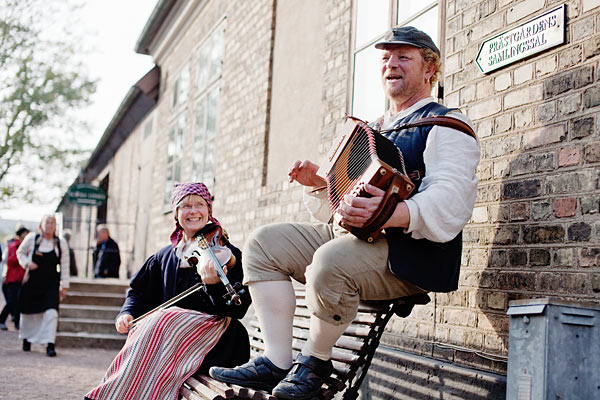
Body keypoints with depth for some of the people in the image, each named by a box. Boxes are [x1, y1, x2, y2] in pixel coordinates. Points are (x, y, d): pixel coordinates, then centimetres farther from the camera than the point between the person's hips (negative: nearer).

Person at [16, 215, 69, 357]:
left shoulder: (61, 243, -1)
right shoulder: (31, 238, -3)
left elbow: (64, 266, 4)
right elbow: (20, 252, 13)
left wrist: (64, 286, 4)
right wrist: (27, 263, -8)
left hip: (51, 284, -1)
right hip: (32, 282, 1)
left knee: (51, 312, -15)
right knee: (29, 312, 13)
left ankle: (50, 345, -14)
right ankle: (26, 339, 38)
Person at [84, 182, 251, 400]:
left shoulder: (225, 254, -1)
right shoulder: (165, 257, 13)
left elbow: (238, 309, -11)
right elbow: (140, 292, 20)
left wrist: (214, 284, -31)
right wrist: (127, 312, -3)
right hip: (169, 326, 4)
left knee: (162, 322, -29)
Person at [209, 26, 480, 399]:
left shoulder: (446, 125, -3)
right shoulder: (372, 130, 25)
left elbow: (450, 201, -21)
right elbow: (343, 196, 30)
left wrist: (393, 214, -39)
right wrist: (318, 182, 7)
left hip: (408, 253, -9)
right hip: (349, 237, 9)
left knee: (331, 261, -36)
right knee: (266, 241, -4)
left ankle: (316, 357, -8)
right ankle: (276, 361, -8)